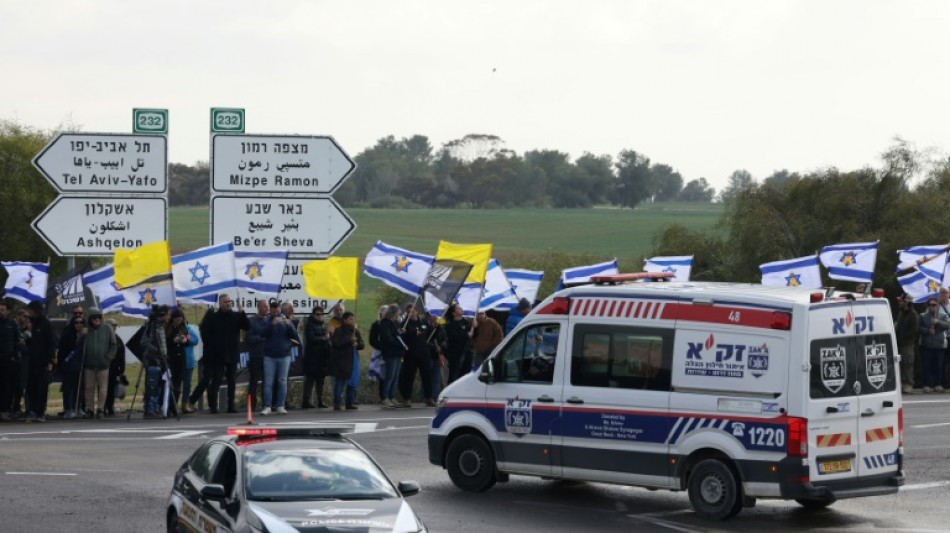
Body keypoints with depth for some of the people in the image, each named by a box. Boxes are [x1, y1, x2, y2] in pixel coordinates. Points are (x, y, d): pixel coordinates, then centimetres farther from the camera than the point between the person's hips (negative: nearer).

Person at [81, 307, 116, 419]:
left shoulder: (107, 328, 1)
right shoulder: (86, 329, 2)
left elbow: (113, 345, 6)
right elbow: (81, 346, 8)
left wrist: (108, 358, -3)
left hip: (103, 364, -1)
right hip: (89, 365, 1)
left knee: (103, 388, 0)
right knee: (89, 388, 6)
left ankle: (100, 409, 7)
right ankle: (89, 409, 13)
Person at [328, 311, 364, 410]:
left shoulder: (355, 331, 13)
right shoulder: (338, 331, -4)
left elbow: (361, 344, 10)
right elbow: (337, 343, -18)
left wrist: (357, 344, -12)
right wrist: (349, 340, -23)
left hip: (352, 360, 6)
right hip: (340, 360, -6)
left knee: (352, 383, 7)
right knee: (340, 382, -8)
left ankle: (350, 402, 15)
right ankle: (337, 403, -7)